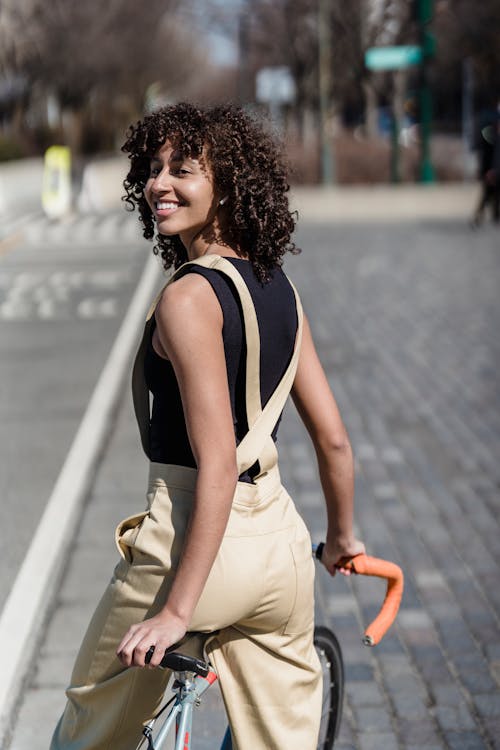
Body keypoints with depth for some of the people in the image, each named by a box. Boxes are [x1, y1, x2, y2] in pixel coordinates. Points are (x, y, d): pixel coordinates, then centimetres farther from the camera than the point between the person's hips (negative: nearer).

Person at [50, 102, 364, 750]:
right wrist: (342, 537, 25)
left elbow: (217, 466, -22)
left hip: (198, 543, -7)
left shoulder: (188, 297, -16)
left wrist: (178, 608, -21)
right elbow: (333, 438, 10)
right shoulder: (279, 288, 6)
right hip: (282, 545, 7)